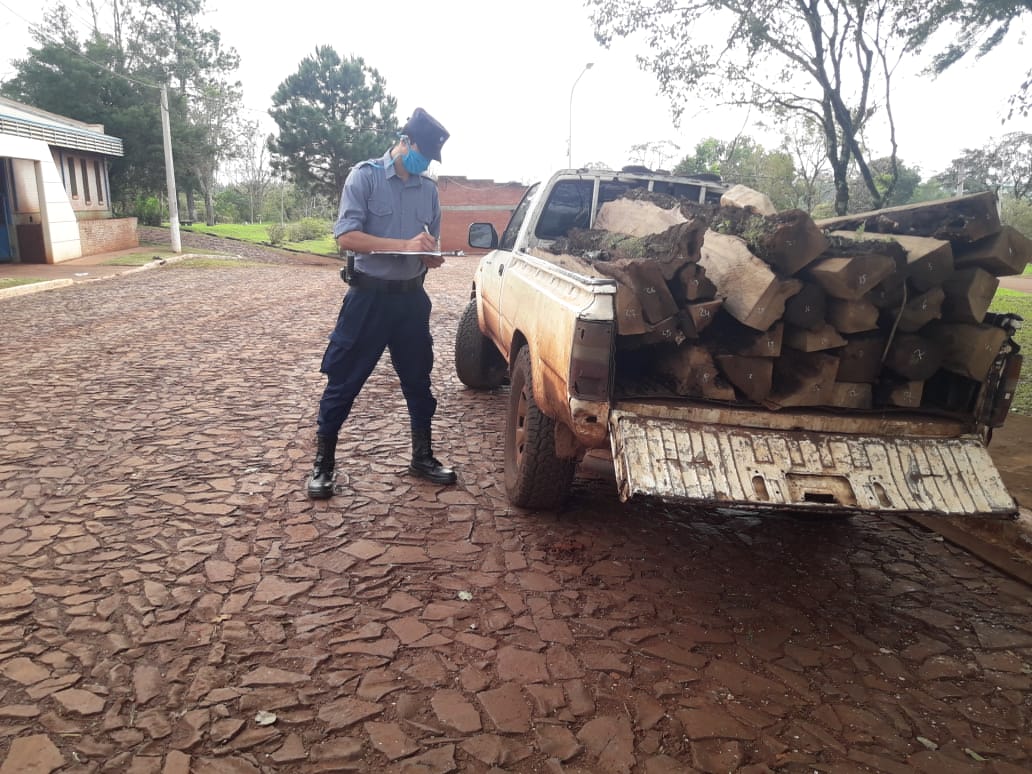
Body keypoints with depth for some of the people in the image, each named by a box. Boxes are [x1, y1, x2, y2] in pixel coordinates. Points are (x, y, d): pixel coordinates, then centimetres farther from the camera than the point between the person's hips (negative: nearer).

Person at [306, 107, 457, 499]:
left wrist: (432, 255, -7)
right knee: (343, 382, 1)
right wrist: (405, 245, -25)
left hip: (412, 297, 5)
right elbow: (346, 236, -16)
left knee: (418, 380, 11)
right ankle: (323, 463, 13)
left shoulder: (428, 188, 8)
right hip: (369, 296, -5)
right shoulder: (364, 175, -7)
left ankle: (422, 456, 25)